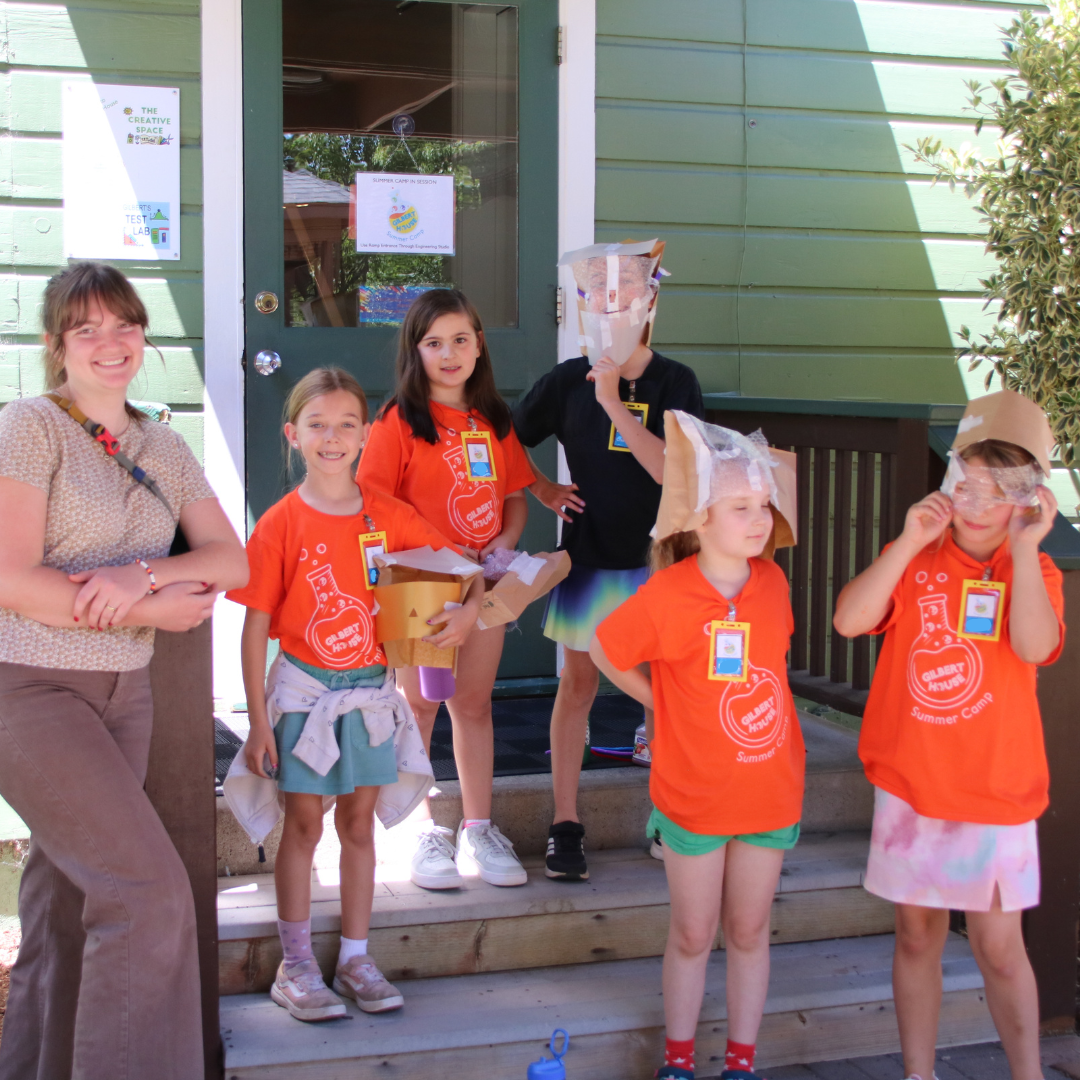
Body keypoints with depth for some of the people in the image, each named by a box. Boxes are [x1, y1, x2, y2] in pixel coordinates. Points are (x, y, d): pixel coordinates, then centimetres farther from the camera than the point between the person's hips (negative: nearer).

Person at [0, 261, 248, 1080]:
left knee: (66, 903, 11)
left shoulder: (165, 448, 10)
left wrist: (143, 574, -16)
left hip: (125, 692, 6)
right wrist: (152, 611, -14)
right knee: (149, 887, -13)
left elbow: (231, 560, 3)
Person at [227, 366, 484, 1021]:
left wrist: (470, 608, -13)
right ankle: (296, 967, 18)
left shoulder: (388, 515, -2)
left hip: (370, 690, 3)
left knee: (360, 825, 11)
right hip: (304, 689, -3)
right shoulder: (281, 524, -10)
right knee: (303, 826, 6)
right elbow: (256, 629, -8)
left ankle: (356, 960, 23)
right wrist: (259, 722, -9)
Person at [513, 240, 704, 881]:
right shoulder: (569, 381, 0)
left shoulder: (676, 383, -4)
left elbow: (674, 470, -18)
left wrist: (614, 405, -22)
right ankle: (566, 825, 11)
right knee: (579, 684, 5)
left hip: (655, 558, 0)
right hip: (586, 557, 1)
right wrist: (544, 490, 0)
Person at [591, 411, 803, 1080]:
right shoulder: (669, 593, -18)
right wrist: (663, 701, -2)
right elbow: (605, 652, -4)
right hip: (694, 793, -3)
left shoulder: (773, 582, -4)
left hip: (770, 788, 3)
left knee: (749, 930, 14)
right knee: (692, 934, 10)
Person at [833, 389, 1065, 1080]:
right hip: (910, 784, 1)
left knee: (999, 945, 2)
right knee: (917, 934, 11)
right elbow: (849, 620, -15)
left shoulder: (1033, 571, -1)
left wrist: (1025, 550, -23)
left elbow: (1035, 647, -21)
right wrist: (910, 543, -19)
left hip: (996, 790, -1)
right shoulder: (914, 558, 1)